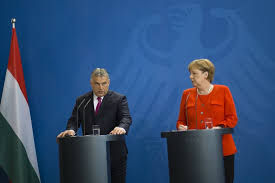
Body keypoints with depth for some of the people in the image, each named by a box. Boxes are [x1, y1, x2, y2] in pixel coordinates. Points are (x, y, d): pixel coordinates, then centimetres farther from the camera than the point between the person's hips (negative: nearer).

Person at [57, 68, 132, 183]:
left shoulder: (119, 99, 2)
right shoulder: (81, 101, 12)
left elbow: (126, 117, -11)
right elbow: (74, 119, 6)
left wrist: (121, 127, -34)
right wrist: (71, 130, -17)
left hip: (114, 153, -2)